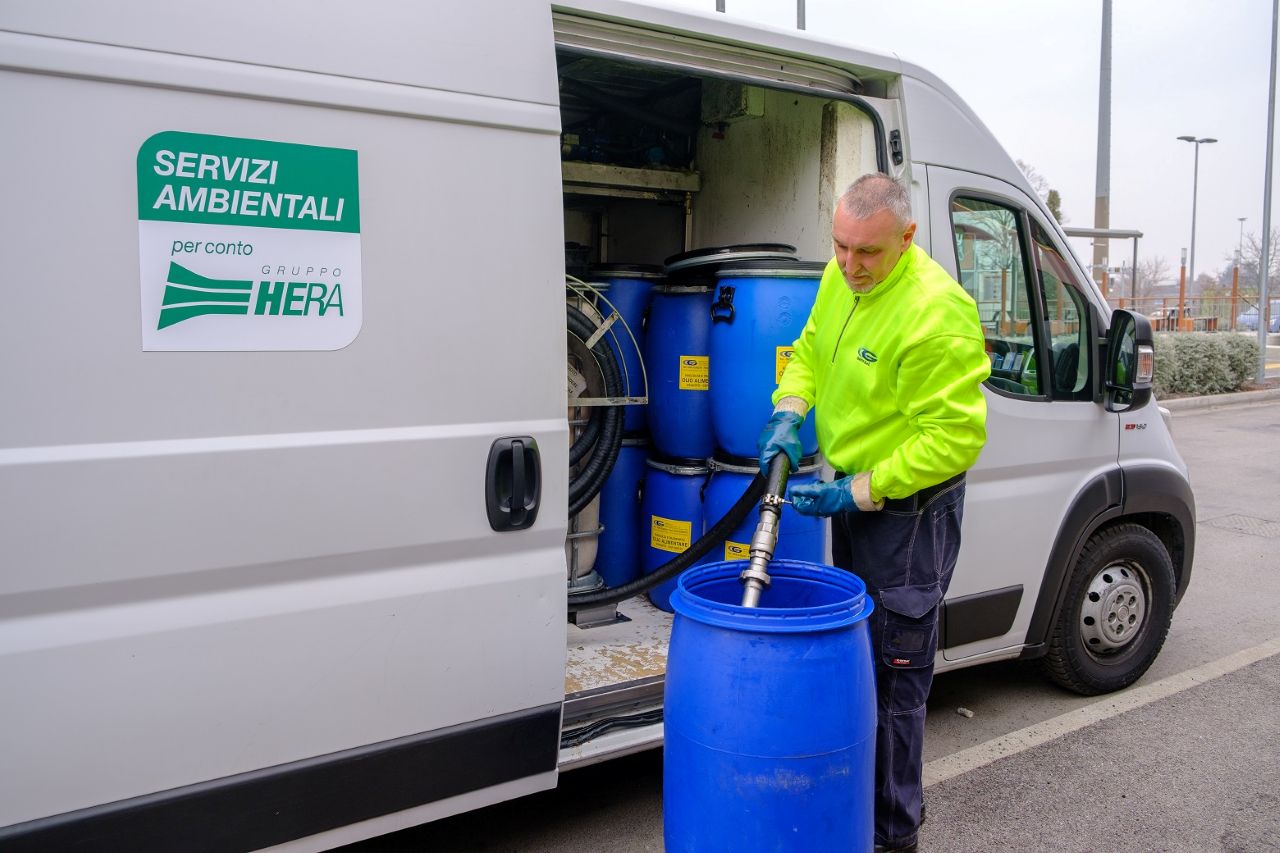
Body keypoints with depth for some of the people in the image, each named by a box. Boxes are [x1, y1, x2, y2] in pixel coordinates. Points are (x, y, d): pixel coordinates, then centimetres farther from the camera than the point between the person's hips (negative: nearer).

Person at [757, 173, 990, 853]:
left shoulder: (937, 312, -27)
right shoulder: (841, 278, 0)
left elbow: (956, 435, -25)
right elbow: (812, 349, 15)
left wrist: (857, 491, -23)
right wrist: (789, 412, -4)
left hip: (908, 505, -9)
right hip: (851, 491, 9)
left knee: (894, 675, 0)